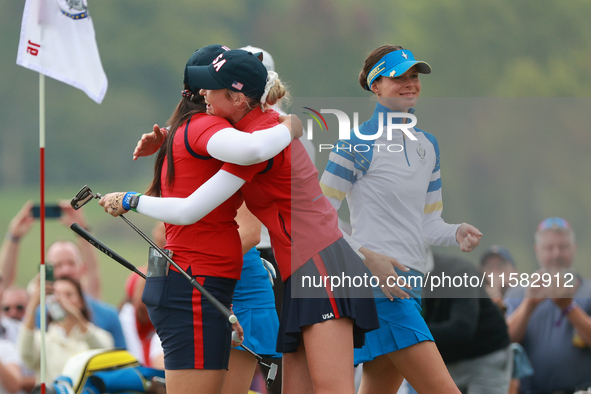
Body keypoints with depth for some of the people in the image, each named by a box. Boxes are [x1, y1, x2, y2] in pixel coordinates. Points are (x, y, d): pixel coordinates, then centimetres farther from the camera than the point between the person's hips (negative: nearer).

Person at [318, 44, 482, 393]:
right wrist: (366, 257, -18)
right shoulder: (358, 143, -5)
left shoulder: (427, 145, 18)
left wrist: (456, 234, 0)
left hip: (410, 282, 9)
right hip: (376, 283, -9)